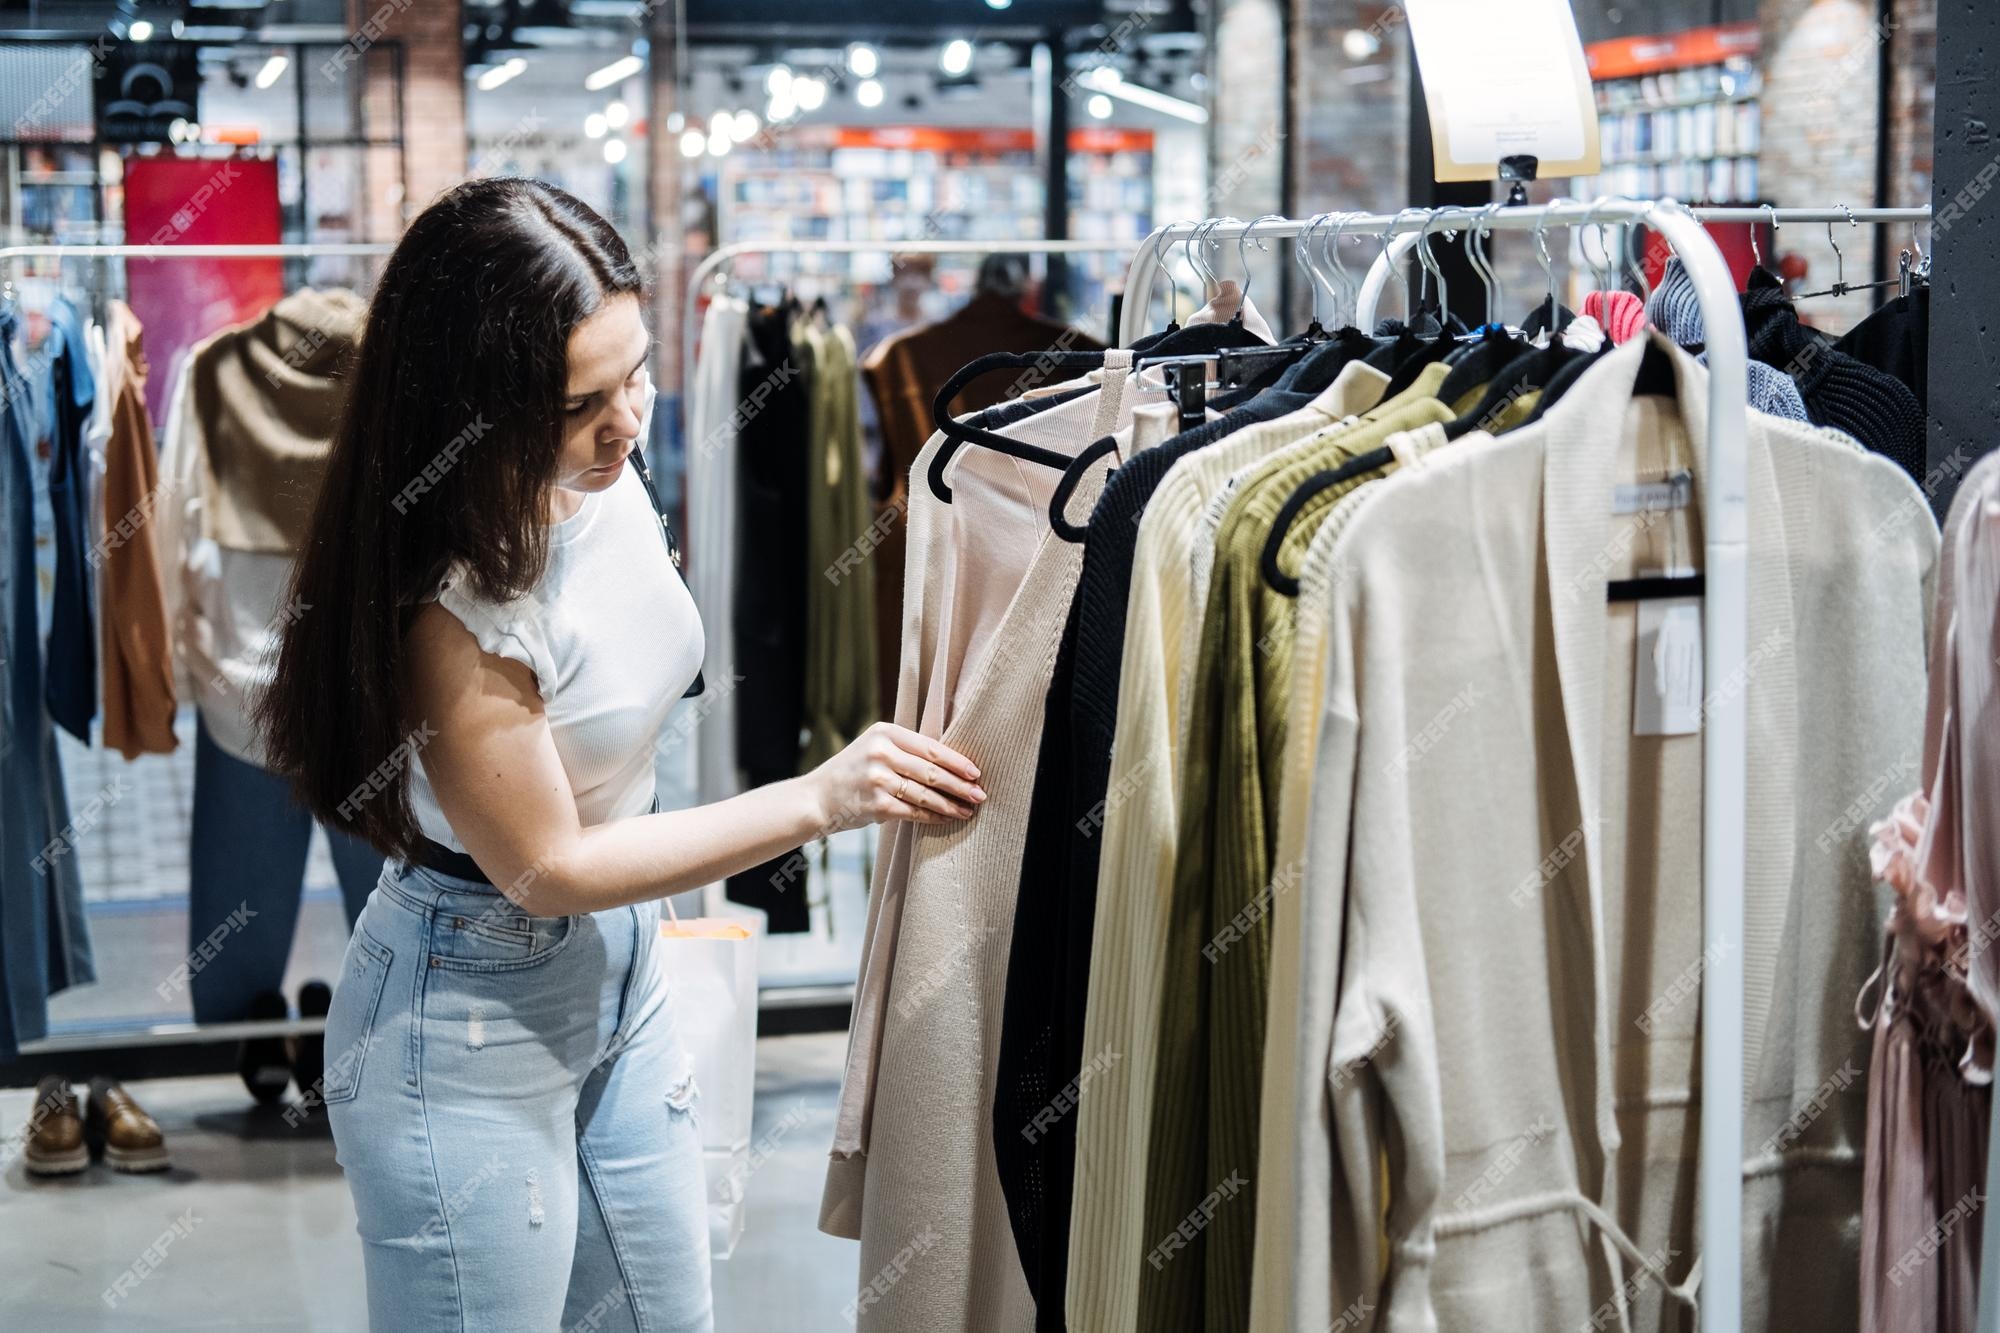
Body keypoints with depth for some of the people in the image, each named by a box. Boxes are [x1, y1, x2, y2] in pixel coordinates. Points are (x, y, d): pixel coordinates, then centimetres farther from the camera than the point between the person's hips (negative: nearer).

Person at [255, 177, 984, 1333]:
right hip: (476, 1023, -8)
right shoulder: (453, 601, -29)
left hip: (621, 976, 8)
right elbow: (546, 867, -20)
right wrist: (820, 801, -22)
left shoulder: (608, 480, -7)